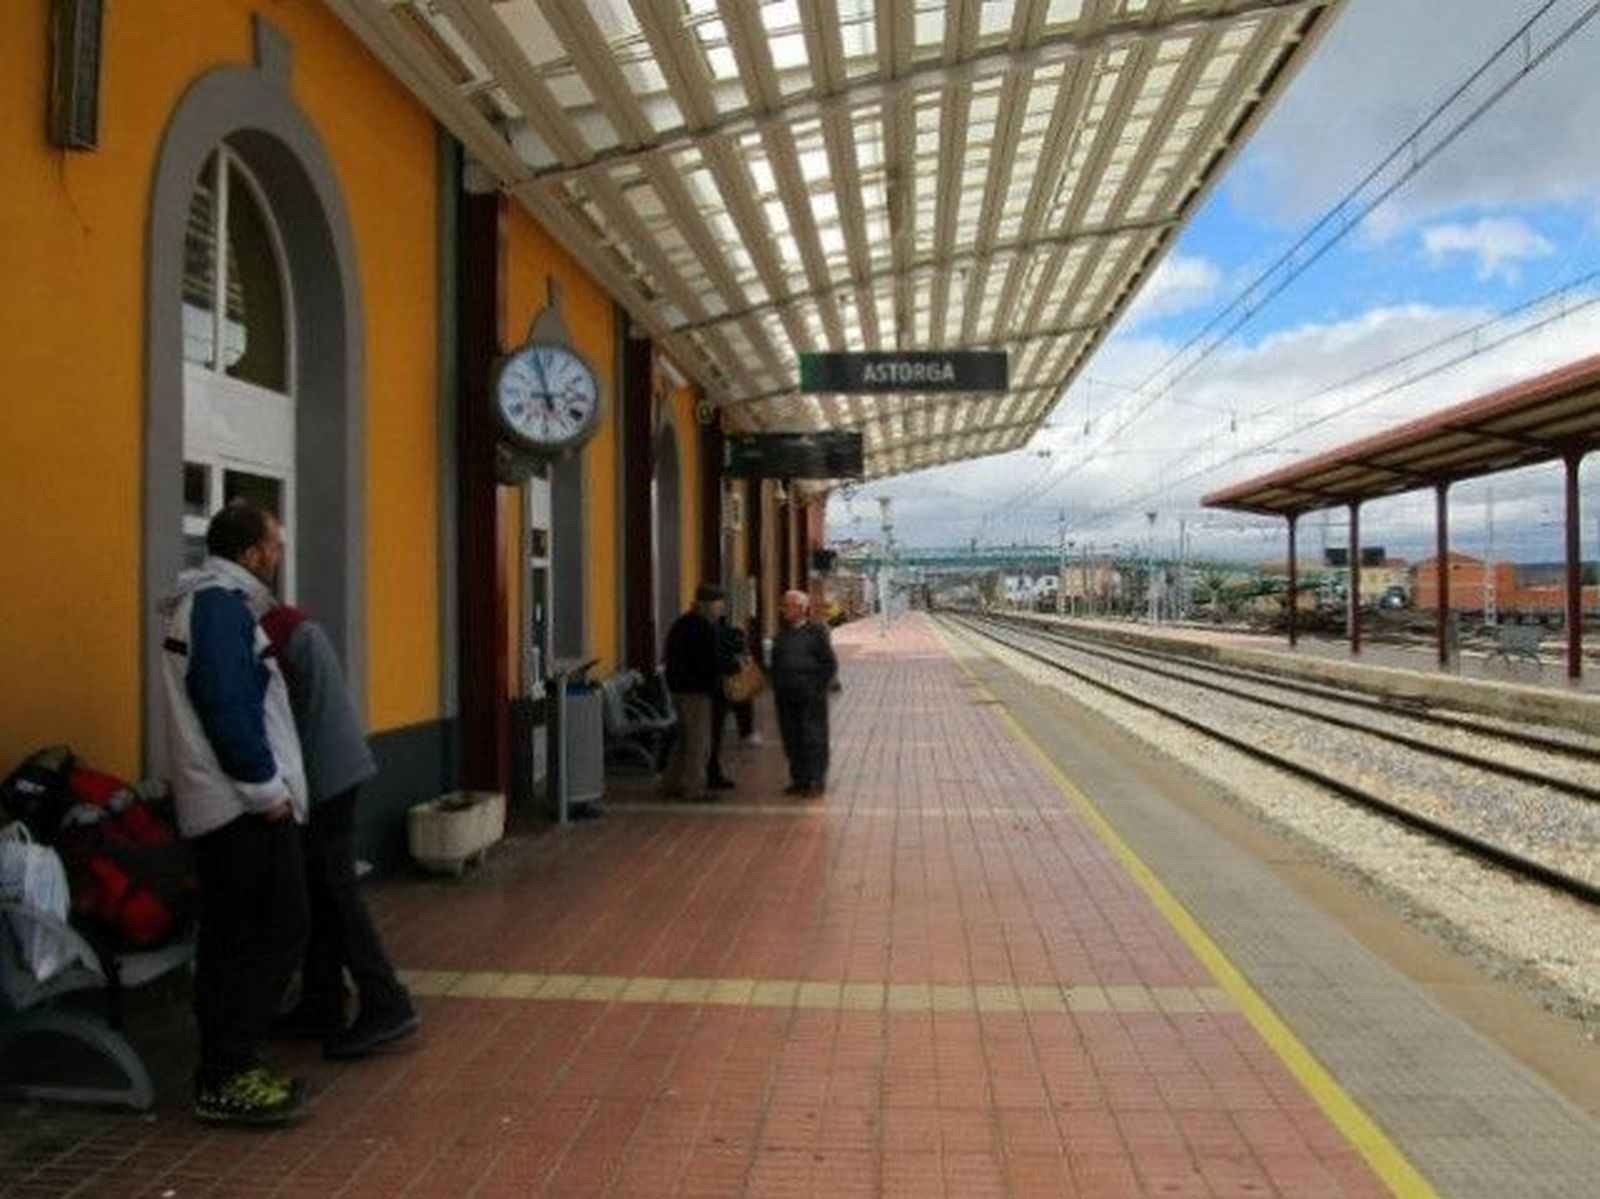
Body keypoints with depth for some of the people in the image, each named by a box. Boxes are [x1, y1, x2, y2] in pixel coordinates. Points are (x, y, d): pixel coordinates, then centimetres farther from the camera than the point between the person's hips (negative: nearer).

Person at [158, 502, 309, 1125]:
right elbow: (229, 706, -22)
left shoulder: (206, 602, 18)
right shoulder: (222, 605, -14)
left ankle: (223, 1072, 22)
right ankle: (230, 1078, -1)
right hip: (246, 808, -11)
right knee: (276, 932, -6)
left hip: (218, 809, 11)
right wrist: (266, 789, -18)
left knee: (231, 940, 14)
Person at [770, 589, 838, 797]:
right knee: (791, 740, 9)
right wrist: (777, 688, 10)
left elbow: (830, 664, -3)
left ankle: (815, 781, 7)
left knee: (814, 739, -1)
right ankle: (798, 779, 19)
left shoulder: (816, 631, -5)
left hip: (810, 697, -5)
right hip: (786, 698, 5)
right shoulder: (781, 634, 11)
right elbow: (775, 663, 19)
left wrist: (819, 688, -7)